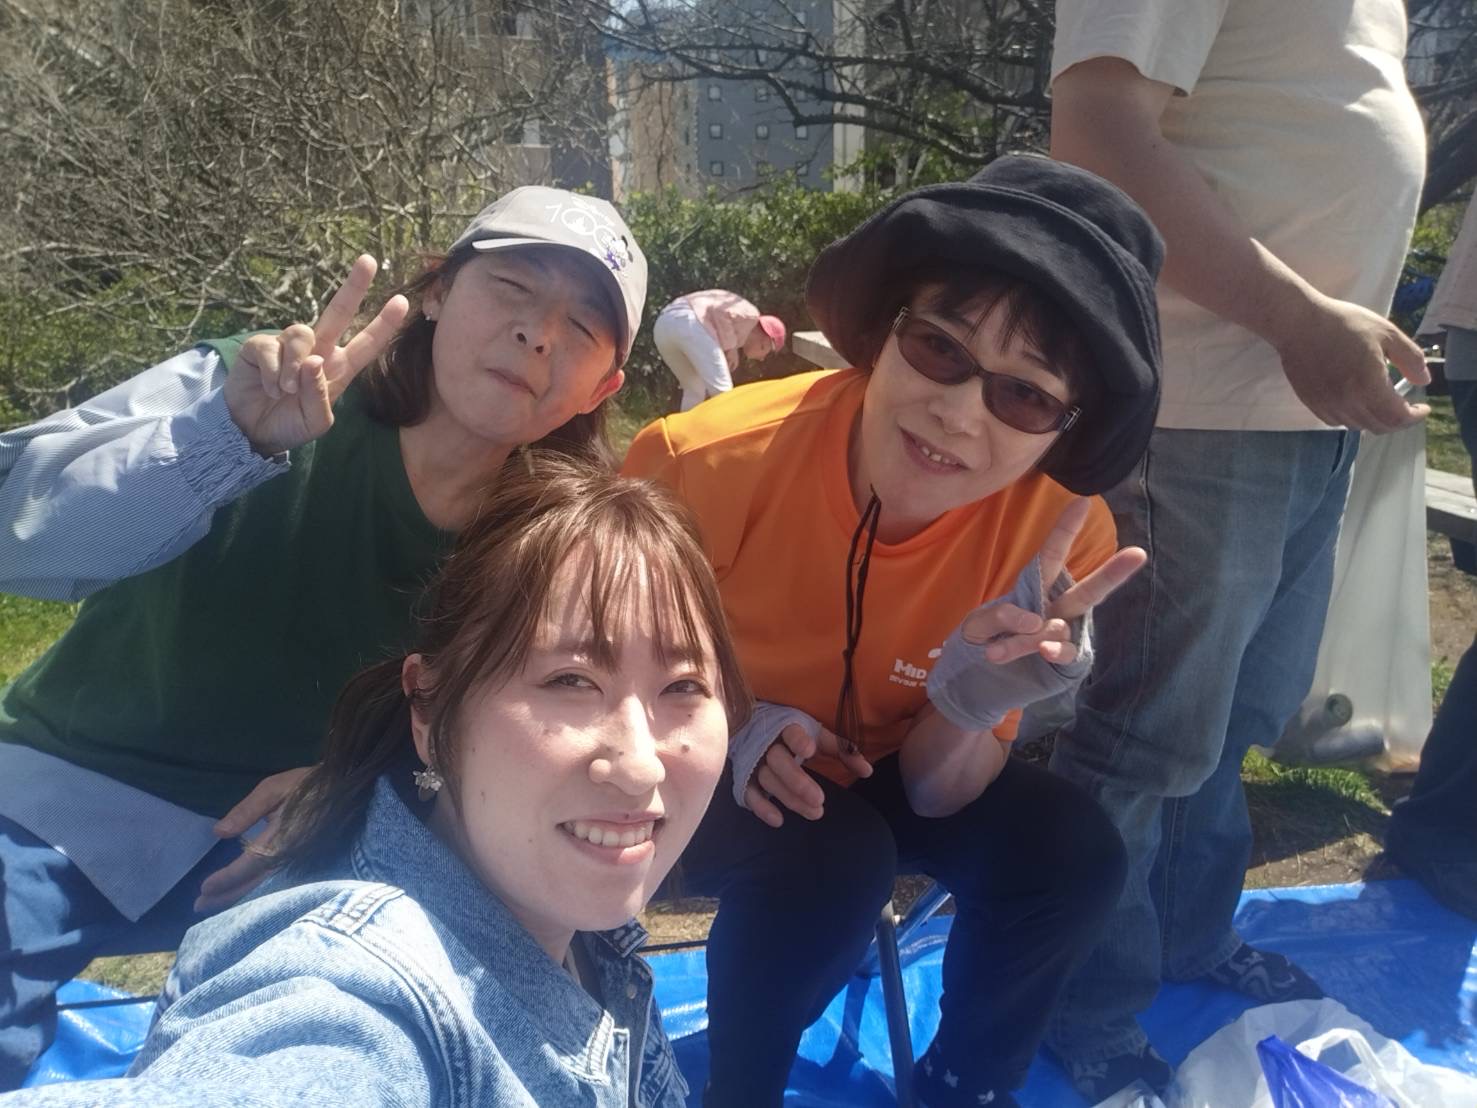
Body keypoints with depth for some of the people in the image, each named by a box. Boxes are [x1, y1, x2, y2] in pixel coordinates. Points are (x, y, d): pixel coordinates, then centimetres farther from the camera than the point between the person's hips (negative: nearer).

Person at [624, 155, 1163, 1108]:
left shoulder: (1062, 531, -23)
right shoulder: (706, 462, -31)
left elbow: (937, 795, -15)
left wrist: (971, 703, -37)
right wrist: (727, 731, -29)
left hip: (873, 770, 3)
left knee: (1069, 849, -18)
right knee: (828, 858, -31)